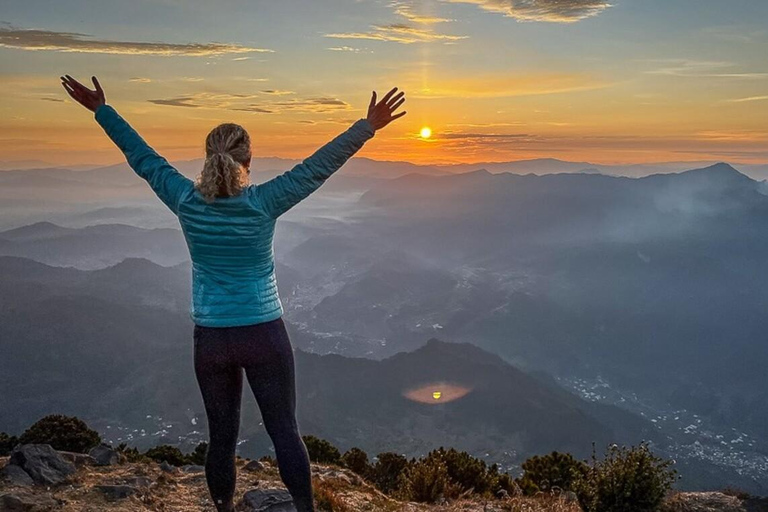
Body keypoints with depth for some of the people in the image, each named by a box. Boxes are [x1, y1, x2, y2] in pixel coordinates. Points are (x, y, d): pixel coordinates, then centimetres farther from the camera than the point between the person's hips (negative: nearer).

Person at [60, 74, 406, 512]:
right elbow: (318, 167, -16)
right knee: (285, 432, 8)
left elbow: (142, 156, 5)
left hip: (210, 340, 3)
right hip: (264, 336, -2)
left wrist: (101, 110, 17)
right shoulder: (263, 204, -15)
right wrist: (368, 127, -13)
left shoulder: (186, 201, -6)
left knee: (222, 436, 15)